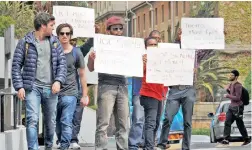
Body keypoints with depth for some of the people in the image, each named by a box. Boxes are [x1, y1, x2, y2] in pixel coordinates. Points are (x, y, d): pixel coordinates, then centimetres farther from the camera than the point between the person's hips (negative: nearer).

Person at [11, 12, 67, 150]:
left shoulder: (55, 42, 11)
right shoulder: (25, 42, 1)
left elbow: (62, 63, 9)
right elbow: (16, 66, 1)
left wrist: (58, 81, -7)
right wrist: (19, 87, -9)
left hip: (50, 88, 4)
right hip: (32, 87, -4)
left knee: (50, 122, 10)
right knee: (32, 120, -16)